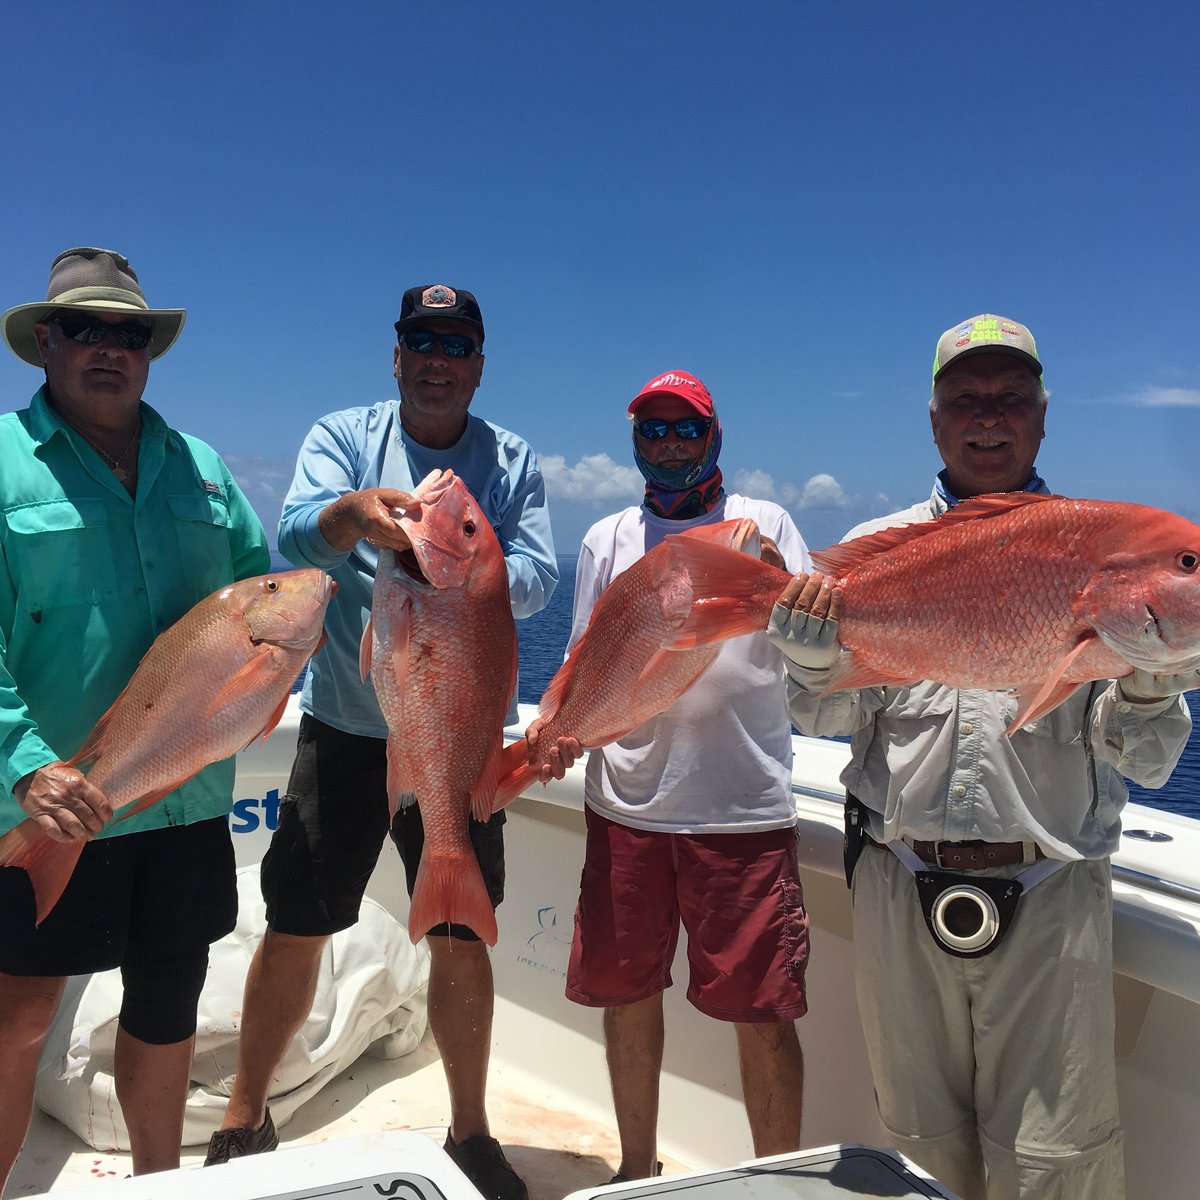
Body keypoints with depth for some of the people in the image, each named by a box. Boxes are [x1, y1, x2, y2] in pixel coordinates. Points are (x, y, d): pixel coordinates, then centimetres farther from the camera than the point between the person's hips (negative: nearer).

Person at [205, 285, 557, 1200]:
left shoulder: (513, 460, 4)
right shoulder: (342, 437, 1)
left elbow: (538, 575, -9)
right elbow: (297, 534, -18)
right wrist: (355, 511, -40)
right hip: (344, 729, 0)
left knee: (460, 940, 9)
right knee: (295, 929, 8)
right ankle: (245, 1122, 30)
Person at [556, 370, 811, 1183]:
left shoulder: (765, 523, 7)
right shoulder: (607, 538, 13)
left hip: (745, 805, -2)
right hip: (627, 803, 3)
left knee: (762, 1010, -1)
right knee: (627, 994, 12)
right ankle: (636, 1170, 33)